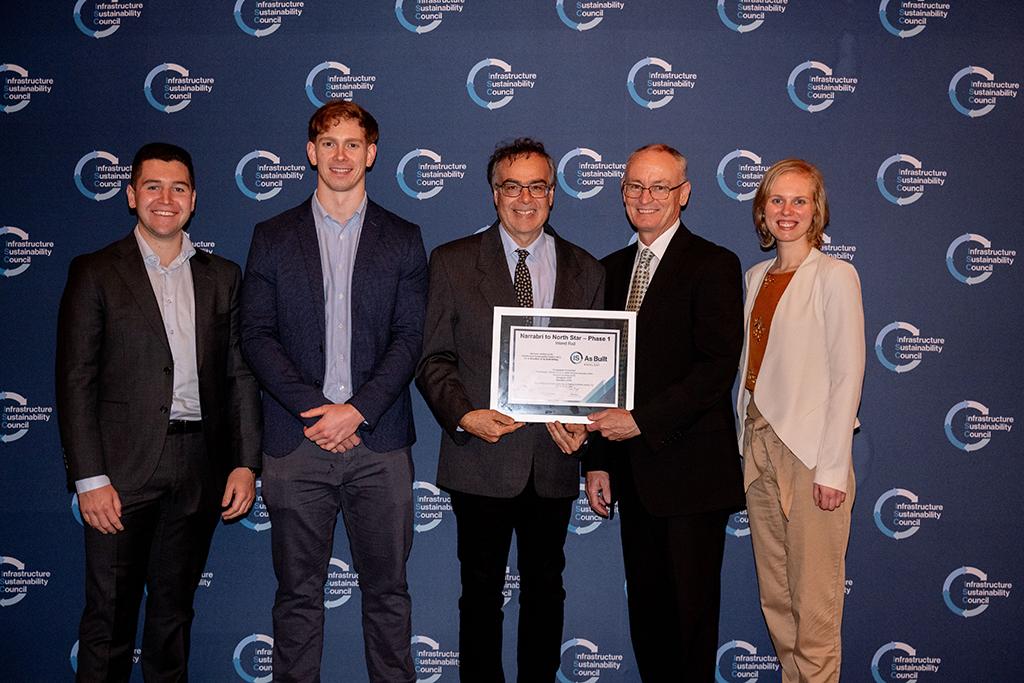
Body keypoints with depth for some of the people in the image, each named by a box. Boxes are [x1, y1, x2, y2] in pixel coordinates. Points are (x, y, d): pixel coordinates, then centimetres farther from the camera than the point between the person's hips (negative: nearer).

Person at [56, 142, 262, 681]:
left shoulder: (222, 276, 10)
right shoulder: (95, 273, 1)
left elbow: (241, 375, 9)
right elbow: (75, 382, -4)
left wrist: (246, 462, 0)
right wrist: (90, 478, -11)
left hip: (198, 469, 3)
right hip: (121, 471, -3)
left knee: (175, 610, 15)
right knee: (109, 615, 3)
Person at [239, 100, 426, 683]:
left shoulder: (403, 239, 9)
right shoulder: (273, 238, 9)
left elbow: (410, 338, 1)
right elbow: (257, 335, 1)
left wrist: (357, 410, -12)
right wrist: (314, 410, -10)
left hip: (378, 441, 0)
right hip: (296, 443, 0)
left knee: (388, 589, 7)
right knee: (298, 591, 7)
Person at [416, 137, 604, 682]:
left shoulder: (585, 271, 6)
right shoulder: (452, 262, 0)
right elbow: (434, 360, -2)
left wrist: (581, 421, -10)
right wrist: (464, 415, -17)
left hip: (553, 463, 2)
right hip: (480, 459, -2)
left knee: (545, 589, 15)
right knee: (481, 591, 11)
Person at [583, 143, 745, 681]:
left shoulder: (713, 265, -7)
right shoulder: (612, 269, 13)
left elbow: (718, 368, -15)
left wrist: (643, 420, -19)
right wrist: (598, 460, 8)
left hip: (690, 471, -6)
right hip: (632, 471, 6)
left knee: (690, 611, 4)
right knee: (645, 609, 15)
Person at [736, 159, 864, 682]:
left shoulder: (834, 276, -6)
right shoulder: (756, 277, 13)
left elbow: (847, 375, -11)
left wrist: (833, 467, -14)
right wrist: (748, 441, 10)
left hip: (811, 450, -6)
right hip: (759, 443, 6)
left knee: (813, 595, 0)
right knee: (774, 594, 13)